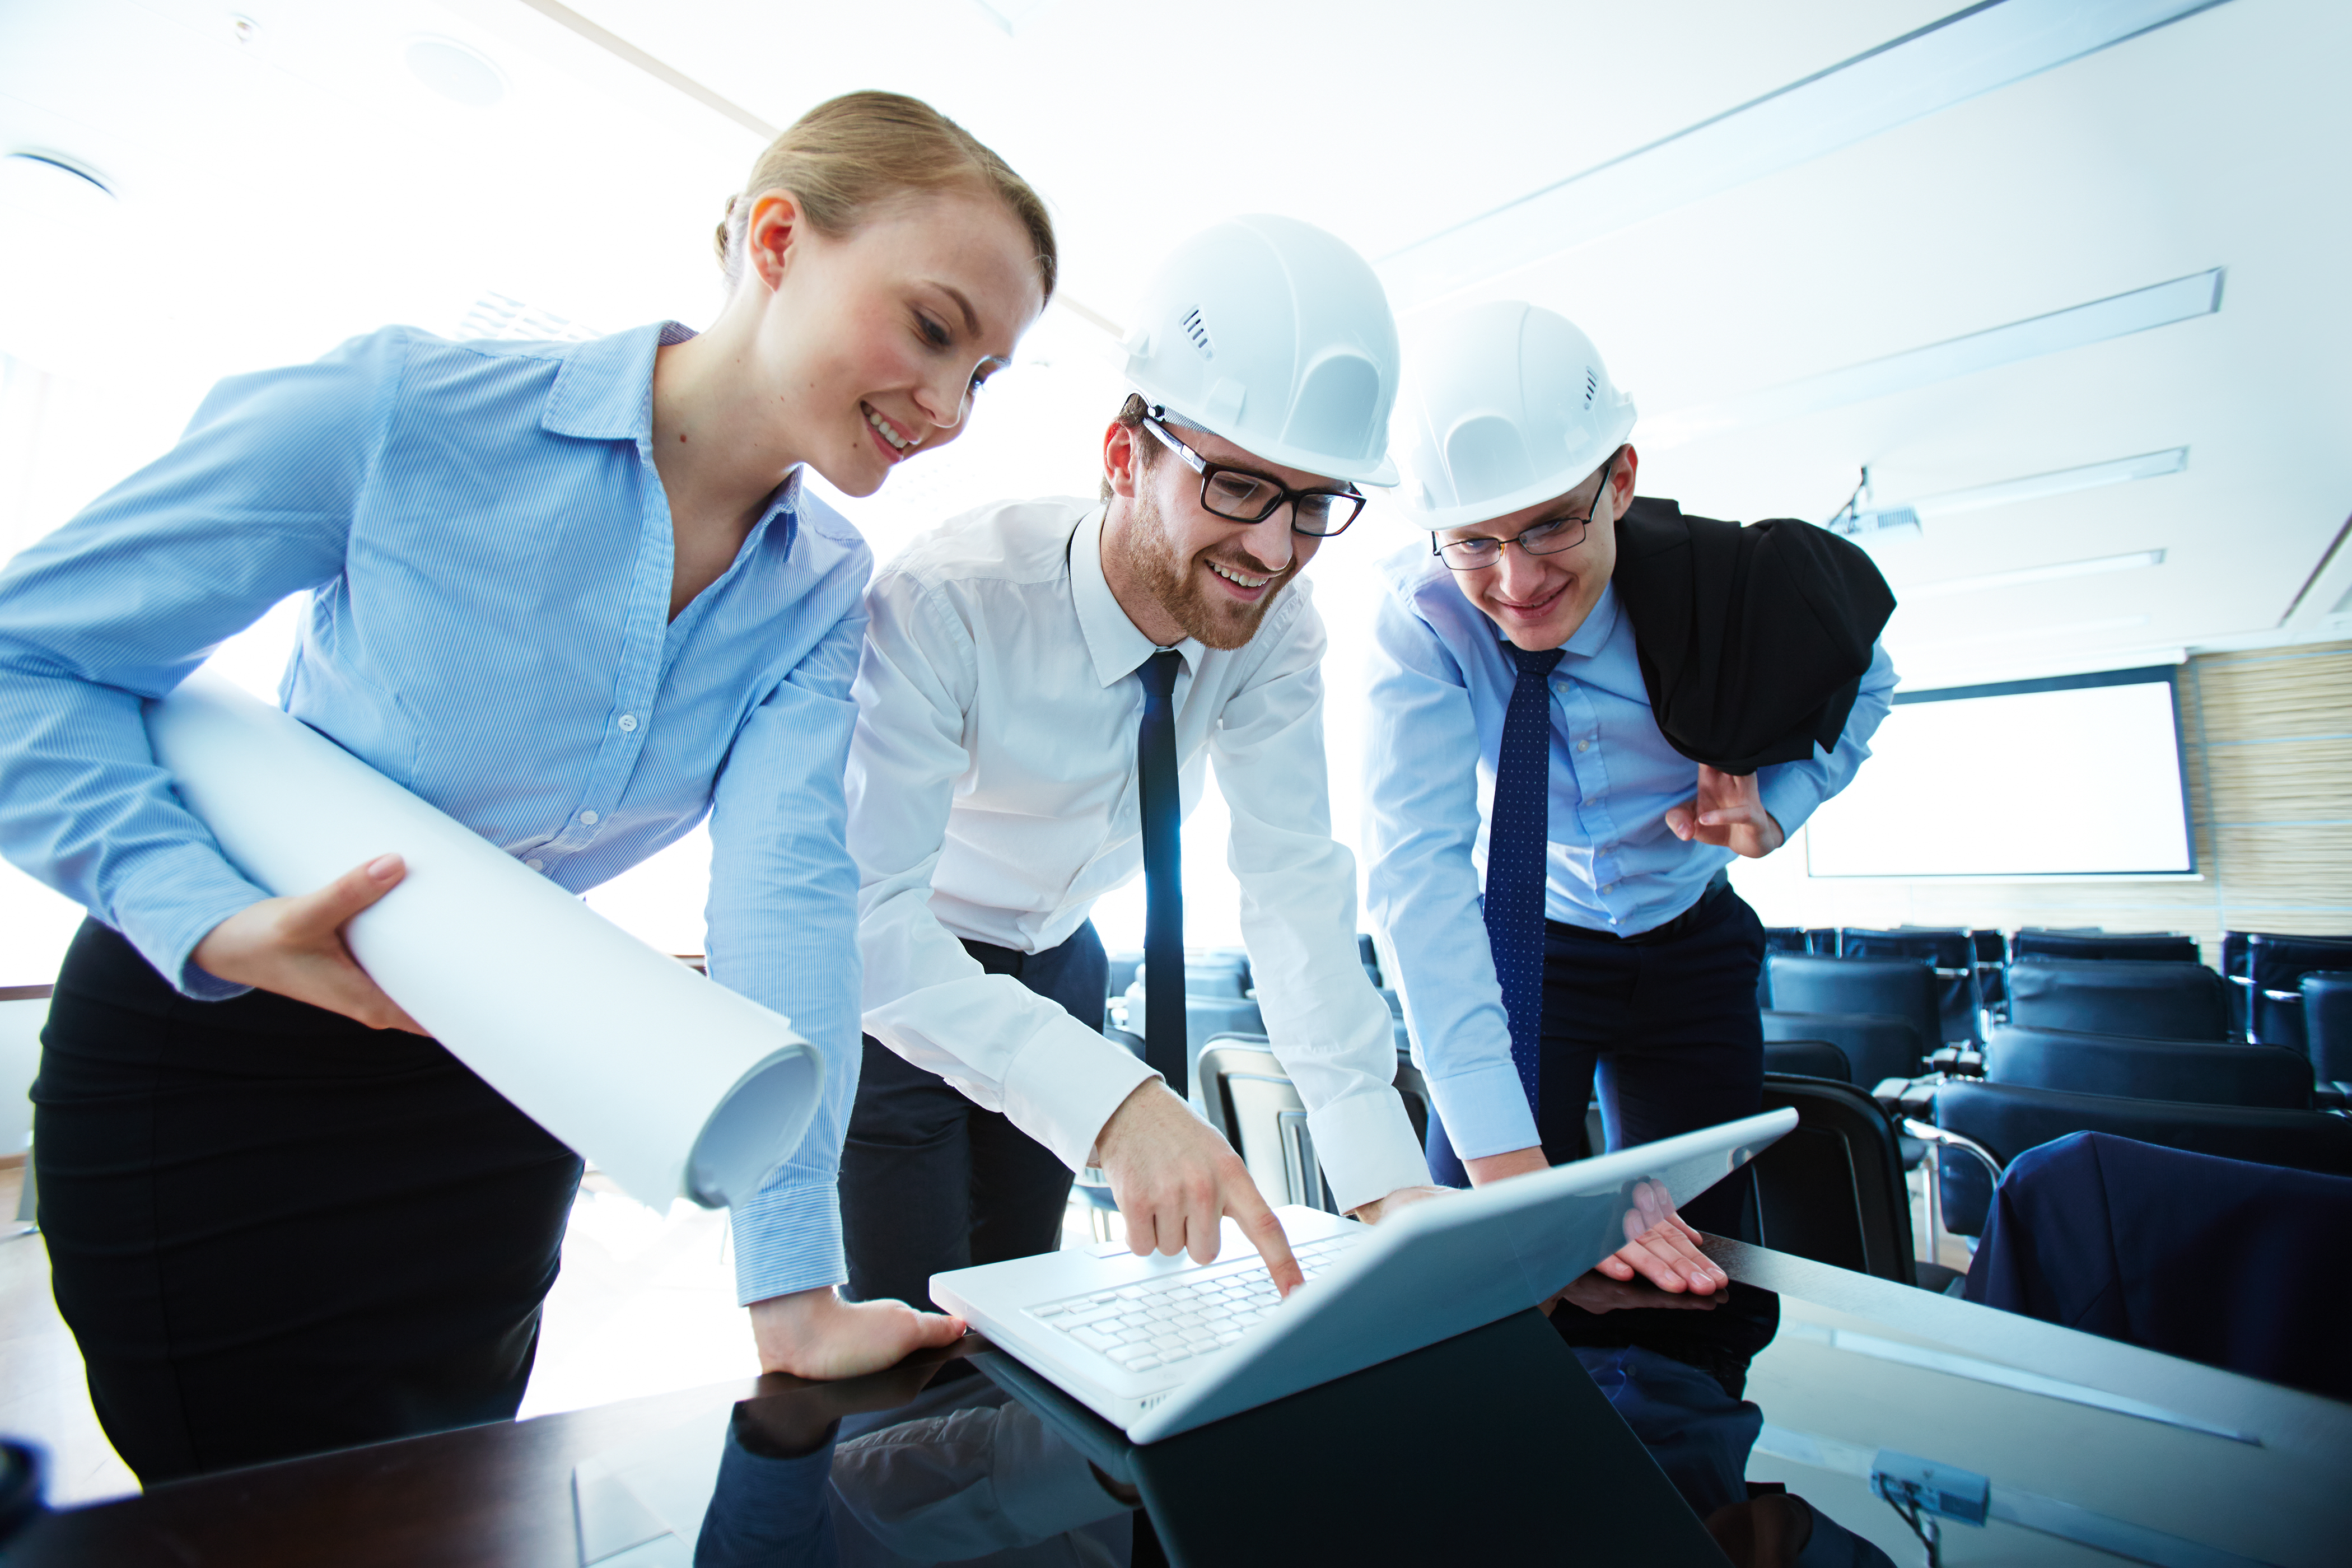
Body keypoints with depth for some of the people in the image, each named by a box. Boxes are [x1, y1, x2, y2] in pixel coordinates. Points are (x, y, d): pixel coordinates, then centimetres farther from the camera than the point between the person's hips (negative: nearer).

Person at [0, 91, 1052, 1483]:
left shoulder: (821, 594, -10)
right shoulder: (403, 417, -22)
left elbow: (788, 892, -20)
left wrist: (795, 1294, -25)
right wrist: (217, 921, -31)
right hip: (213, 1046, -4)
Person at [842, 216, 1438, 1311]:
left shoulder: (1276, 626, -17)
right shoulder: (946, 600, -33)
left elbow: (1292, 878, -21)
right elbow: (866, 914, -39)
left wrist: (1384, 1179, -30)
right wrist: (1111, 1100, -52)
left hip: (1056, 962, 5)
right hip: (893, 971, -4)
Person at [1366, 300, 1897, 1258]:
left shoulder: (1729, 588, -22)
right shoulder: (1422, 613, -28)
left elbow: (1860, 680, 3)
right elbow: (1417, 861, -37)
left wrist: (1774, 806, -18)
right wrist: (1508, 1163, -44)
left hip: (1692, 953, 2)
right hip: (1521, 949, -1)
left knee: (1696, 1271, 3)